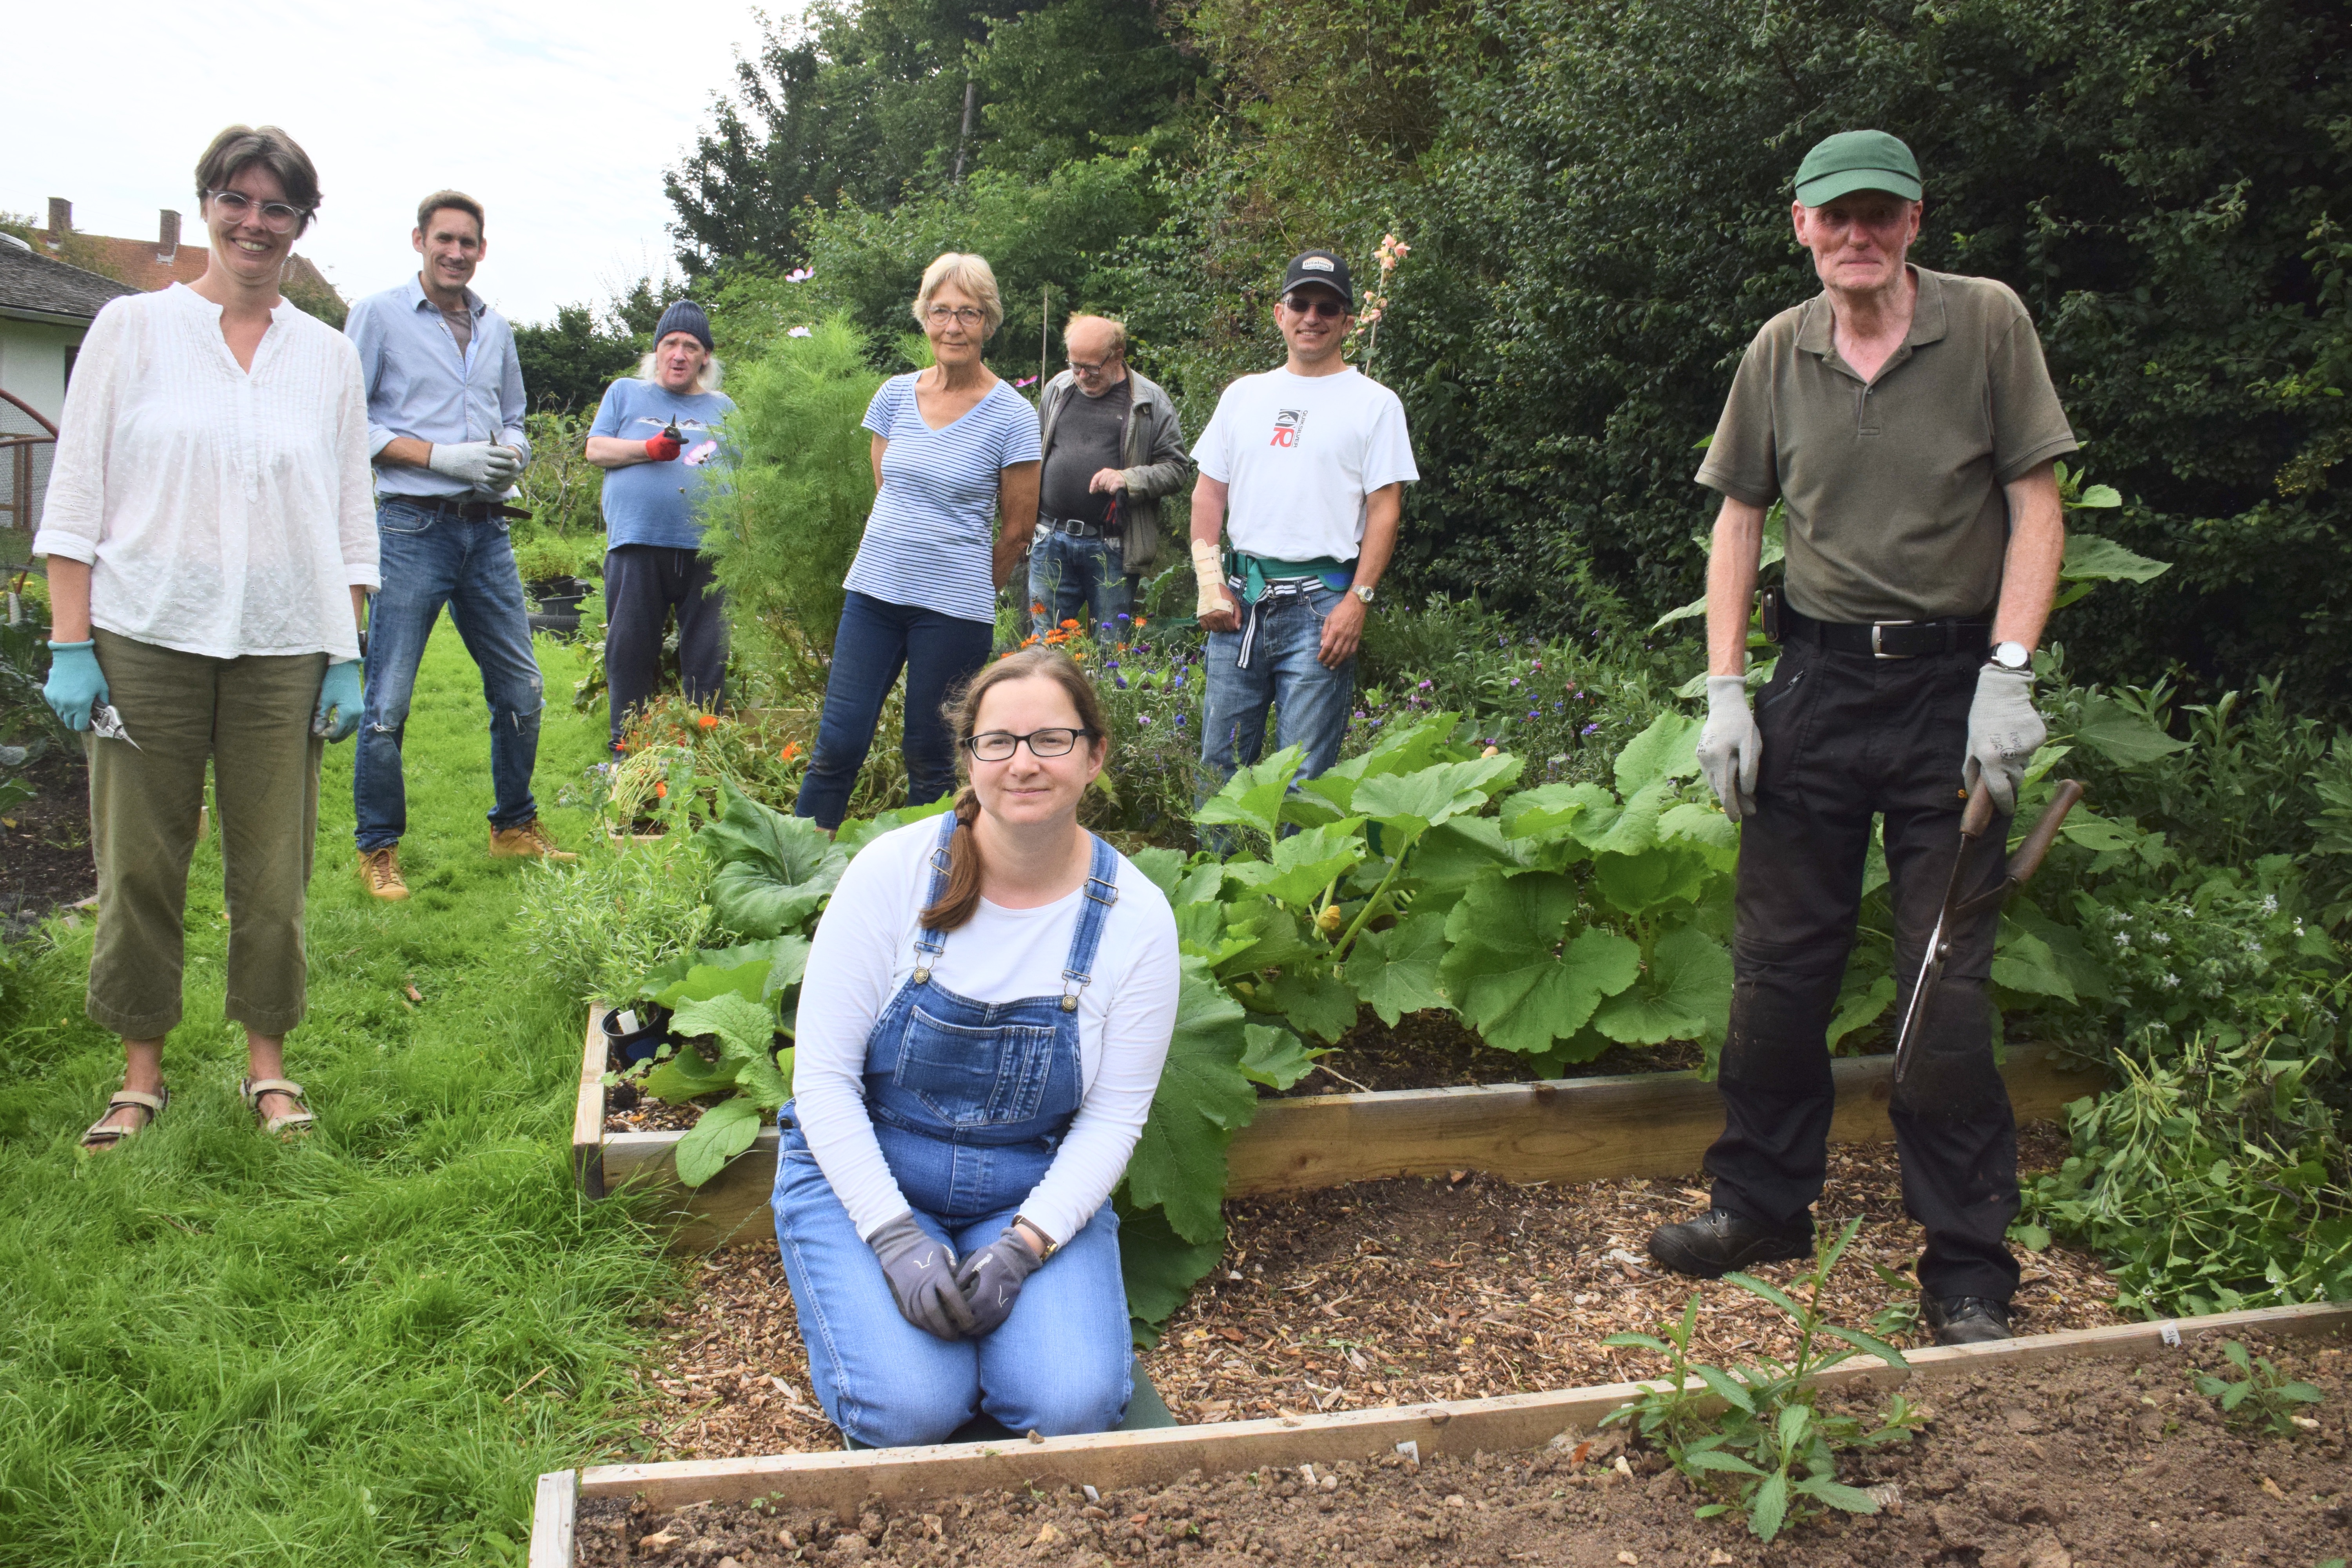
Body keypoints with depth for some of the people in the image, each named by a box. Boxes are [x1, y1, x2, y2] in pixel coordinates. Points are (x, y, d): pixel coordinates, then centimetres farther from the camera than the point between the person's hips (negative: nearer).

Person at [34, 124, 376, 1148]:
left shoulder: (330, 357, 10)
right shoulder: (132, 329, 5)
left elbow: (350, 519, 11)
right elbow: (77, 494, 3)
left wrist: (347, 658, 5)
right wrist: (69, 644, -3)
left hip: (283, 650, 1)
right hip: (145, 640, -1)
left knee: (274, 866, 3)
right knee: (139, 861, 3)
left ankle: (267, 1062, 17)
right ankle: (142, 1071, 17)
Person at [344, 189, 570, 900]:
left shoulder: (495, 328, 16)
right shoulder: (378, 315, 1)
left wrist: (512, 454, 1)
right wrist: (443, 455, -14)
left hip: (486, 529, 5)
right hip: (412, 527, -5)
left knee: (521, 689, 9)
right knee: (388, 702, -4)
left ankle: (515, 826, 26)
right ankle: (378, 849, 10)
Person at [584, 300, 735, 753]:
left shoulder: (722, 407, 19)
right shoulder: (625, 393, 16)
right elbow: (596, 450, 7)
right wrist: (649, 448, -10)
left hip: (707, 549, 1)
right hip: (637, 545, -1)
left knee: (707, 658, 1)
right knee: (630, 652, 2)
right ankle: (627, 747, 11)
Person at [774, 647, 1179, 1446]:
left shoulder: (1136, 917, -10)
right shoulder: (896, 870, -14)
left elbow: (1113, 1116, -6)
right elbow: (823, 1077, -12)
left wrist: (1024, 1246, -19)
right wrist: (894, 1236, -20)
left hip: (1033, 1190, 2)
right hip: (863, 1172, -1)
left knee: (1074, 1405, -20)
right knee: (910, 1409, -21)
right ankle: (863, 1299, 11)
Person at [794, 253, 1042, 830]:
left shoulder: (1012, 416, -6)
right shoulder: (895, 395, 6)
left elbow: (1017, 528, 1)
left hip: (954, 607, -3)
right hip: (874, 590, 4)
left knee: (931, 756, 5)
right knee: (838, 743, 1)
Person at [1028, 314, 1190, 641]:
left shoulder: (1150, 401, 2)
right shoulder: (1059, 388, 12)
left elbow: (1176, 467, 0)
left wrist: (1128, 479, -16)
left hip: (1112, 548, -3)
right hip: (1051, 540, 3)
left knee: (1111, 648, 4)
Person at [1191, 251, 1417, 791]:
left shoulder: (1374, 403, 3)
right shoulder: (1244, 394, 15)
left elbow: (1385, 510, -2)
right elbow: (1209, 492, 15)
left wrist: (1358, 600, -11)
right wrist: (1210, 581, 3)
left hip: (1320, 603, -4)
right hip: (1239, 598, 4)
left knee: (1302, 776, -3)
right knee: (1219, 764, 8)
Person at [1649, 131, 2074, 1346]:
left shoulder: (1987, 322, -2)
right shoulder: (1779, 352, 6)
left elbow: (2036, 508, -3)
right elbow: (1739, 519, 10)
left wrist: (2008, 676, -13)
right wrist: (1724, 689, 2)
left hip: (1952, 682, -3)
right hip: (1819, 676, 3)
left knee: (1948, 984, 0)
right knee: (1777, 962, 8)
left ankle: (1968, 1268, 13)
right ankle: (1764, 1201, 26)